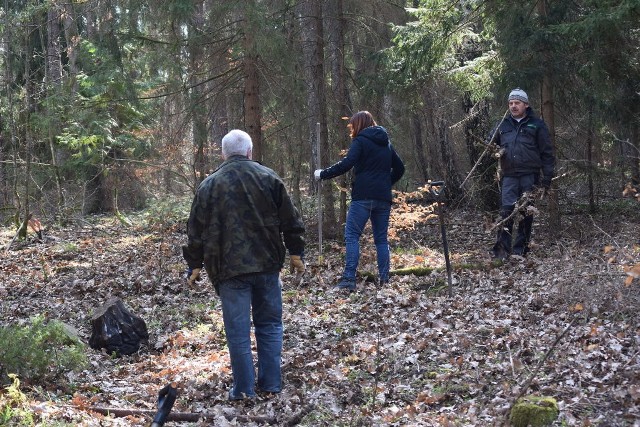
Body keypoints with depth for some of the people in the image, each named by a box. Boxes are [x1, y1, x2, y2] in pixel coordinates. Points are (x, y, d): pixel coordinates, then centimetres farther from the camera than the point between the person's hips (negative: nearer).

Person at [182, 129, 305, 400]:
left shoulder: (209, 185, 2)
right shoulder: (268, 178, 4)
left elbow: (197, 230, 5)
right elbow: (290, 221, 5)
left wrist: (194, 264, 15)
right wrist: (296, 253, 14)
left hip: (229, 267, -1)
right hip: (267, 263, 2)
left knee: (238, 330, 2)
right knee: (270, 324, 12)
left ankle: (244, 389, 4)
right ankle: (271, 383, 13)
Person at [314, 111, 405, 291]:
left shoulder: (360, 141, -3)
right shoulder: (386, 143, 19)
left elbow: (346, 164, -15)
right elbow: (399, 168, 22)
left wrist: (323, 174, -8)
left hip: (363, 197, -7)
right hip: (383, 198, 7)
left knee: (352, 236, -8)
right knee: (381, 238, 10)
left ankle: (349, 279, -19)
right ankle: (384, 279, 5)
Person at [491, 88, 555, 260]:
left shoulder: (536, 124, 4)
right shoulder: (503, 124, 13)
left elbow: (547, 153, 3)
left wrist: (547, 177, -2)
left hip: (530, 175, -2)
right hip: (509, 176, 2)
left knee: (526, 212, 4)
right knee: (507, 210, -10)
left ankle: (521, 249, 11)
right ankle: (502, 248, -11)